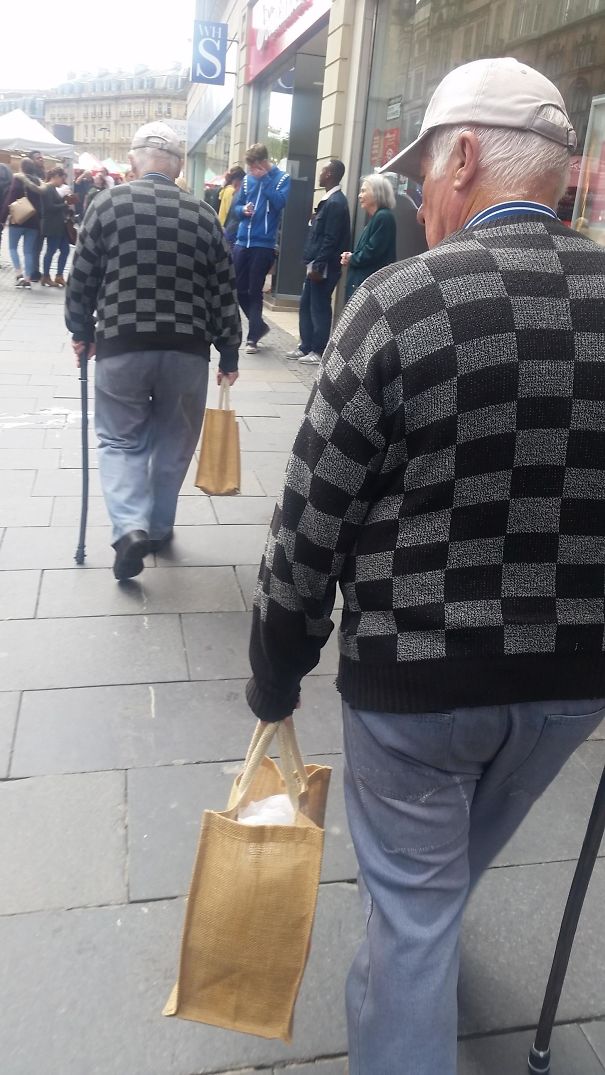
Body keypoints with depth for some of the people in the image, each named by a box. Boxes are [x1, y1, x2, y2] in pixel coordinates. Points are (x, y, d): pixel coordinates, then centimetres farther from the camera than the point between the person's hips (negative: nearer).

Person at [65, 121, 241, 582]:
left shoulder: (108, 203, -1)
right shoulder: (203, 214, 3)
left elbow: (82, 277, 3)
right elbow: (224, 291, 5)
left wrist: (82, 331, 18)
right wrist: (229, 353, 13)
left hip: (121, 344, -1)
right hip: (188, 349, 1)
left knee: (121, 440, 11)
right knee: (174, 443, 17)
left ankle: (131, 527, -9)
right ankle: (159, 528, 27)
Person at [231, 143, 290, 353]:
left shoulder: (282, 178, -1)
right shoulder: (247, 178, 10)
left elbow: (280, 202, -17)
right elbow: (236, 206, 14)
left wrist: (264, 179, -15)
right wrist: (243, 210, -7)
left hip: (264, 243, -5)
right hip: (242, 241, 5)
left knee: (254, 291, -2)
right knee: (238, 289, 6)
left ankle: (252, 337, 7)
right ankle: (259, 325, 25)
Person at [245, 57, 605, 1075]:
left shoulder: (399, 302, -18)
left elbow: (311, 522, -14)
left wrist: (275, 676, 0)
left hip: (416, 675, -5)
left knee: (414, 896, 16)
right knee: (454, 867, 31)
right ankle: (408, 968, 59)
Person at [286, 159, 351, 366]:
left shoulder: (336, 202, -15)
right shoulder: (329, 200, 14)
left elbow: (330, 239, -20)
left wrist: (318, 266, -21)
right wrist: (313, 264, 16)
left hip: (324, 267, -10)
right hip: (316, 264, 10)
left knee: (320, 308, -2)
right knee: (306, 305, 14)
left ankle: (319, 352, 6)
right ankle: (306, 347, 23)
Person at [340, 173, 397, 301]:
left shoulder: (384, 217, -13)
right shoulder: (375, 217, 19)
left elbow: (372, 253, -20)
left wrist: (352, 258, -3)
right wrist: (351, 256, 0)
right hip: (363, 283, 10)